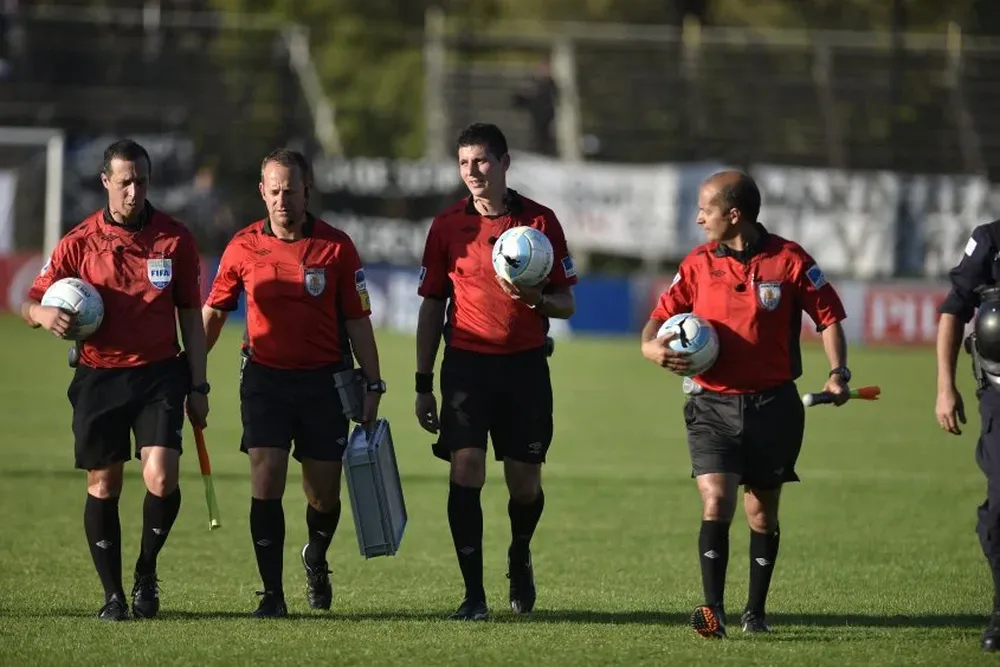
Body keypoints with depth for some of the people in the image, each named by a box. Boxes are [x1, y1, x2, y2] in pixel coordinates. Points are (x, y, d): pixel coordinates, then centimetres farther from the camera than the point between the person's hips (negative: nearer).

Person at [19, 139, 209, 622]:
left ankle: (146, 572, 9)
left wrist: (198, 386, 5)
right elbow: (32, 301, 3)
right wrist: (45, 315, -21)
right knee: (103, 486, 3)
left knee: (162, 478, -16)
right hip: (98, 377, 1)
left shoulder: (175, 239, 2)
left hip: (159, 374, -1)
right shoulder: (79, 242, 0)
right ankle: (113, 594, 16)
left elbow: (191, 318, 8)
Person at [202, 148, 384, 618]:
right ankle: (272, 592, -5)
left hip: (324, 381, 0)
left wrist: (373, 386, -2)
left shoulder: (336, 247, -3)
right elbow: (213, 313, 10)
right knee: (265, 483, -11)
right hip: (265, 378, 0)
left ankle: (316, 559, 38)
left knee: (324, 494, 6)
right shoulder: (243, 246, 0)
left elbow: (357, 322, 2)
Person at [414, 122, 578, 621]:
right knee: (465, 471, -12)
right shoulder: (447, 225, 5)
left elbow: (566, 304, 6)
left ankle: (519, 557, 35)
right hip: (466, 364, 0)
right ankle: (473, 594, -8)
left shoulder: (540, 221, 2)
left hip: (525, 365, 0)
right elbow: (431, 307, 10)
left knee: (525, 483, 3)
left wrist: (537, 299, -17)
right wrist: (423, 384, 6)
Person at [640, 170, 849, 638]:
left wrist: (838, 372, -11)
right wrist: (652, 346, -13)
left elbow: (829, 316, 2)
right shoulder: (698, 263, 4)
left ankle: (755, 612, 23)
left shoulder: (789, 260, -4)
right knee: (716, 503, -15)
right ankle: (714, 611, -18)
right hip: (712, 404, 1)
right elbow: (661, 317, 10)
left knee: (762, 512, 9)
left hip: (773, 404, -1)